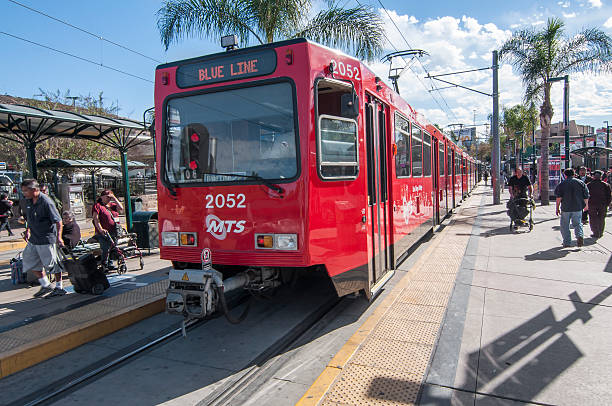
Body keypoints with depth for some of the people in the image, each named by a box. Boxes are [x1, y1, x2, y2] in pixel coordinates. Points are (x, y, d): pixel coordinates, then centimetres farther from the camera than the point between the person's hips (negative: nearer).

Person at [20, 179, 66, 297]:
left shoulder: (46, 202, -19)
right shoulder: (28, 201, 5)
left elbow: (58, 221, -21)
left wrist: (58, 237, -28)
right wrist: (27, 231, 18)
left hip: (47, 240, -8)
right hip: (33, 239, 8)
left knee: (52, 264, 2)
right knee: (30, 262, 14)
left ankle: (59, 288, 16)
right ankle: (46, 285, 27)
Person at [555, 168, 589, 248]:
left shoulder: (562, 184, -4)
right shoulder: (581, 182, 4)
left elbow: (559, 197, -8)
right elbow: (586, 196, 6)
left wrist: (557, 208, -2)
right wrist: (586, 205, 21)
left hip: (566, 208, -2)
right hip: (578, 208, 2)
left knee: (565, 226, 8)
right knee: (577, 223, 14)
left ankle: (566, 242, 10)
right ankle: (580, 235, -12)